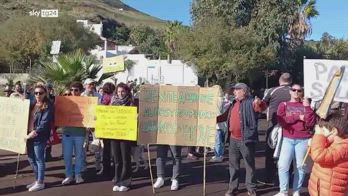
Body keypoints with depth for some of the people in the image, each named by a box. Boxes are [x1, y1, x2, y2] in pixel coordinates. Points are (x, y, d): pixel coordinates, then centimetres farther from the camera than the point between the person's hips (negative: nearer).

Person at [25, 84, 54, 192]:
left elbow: (45, 123, -17)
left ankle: (40, 183, 13)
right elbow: (28, 119, 17)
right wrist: (28, 134, 5)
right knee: (31, 159, 14)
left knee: (39, 160, 1)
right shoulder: (33, 105, 14)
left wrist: (34, 133, -20)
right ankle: (37, 180, 29)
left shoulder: (48, 106, -10)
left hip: (39, 137, -8)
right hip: (29, 136, 8)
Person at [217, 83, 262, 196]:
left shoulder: (250, 102, -9)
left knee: (249, 165, 5)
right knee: (233, 164, 13)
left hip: (246, 139, -7)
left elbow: (261, 108, -28)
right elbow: (225, 116, 23)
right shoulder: (234, 104, 14)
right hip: (233, 139, 7)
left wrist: (259, 104, -51)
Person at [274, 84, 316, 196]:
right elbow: (281, 121, -4)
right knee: (283, 165, -6)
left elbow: (311, 123, 0)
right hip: (288, 139, 0)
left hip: (303, 140, 0)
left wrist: (307, 107, -6)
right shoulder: (283, 105, 10)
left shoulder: (305, 105, 11)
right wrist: (297, 117, -6)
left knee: (300, 166, 2)